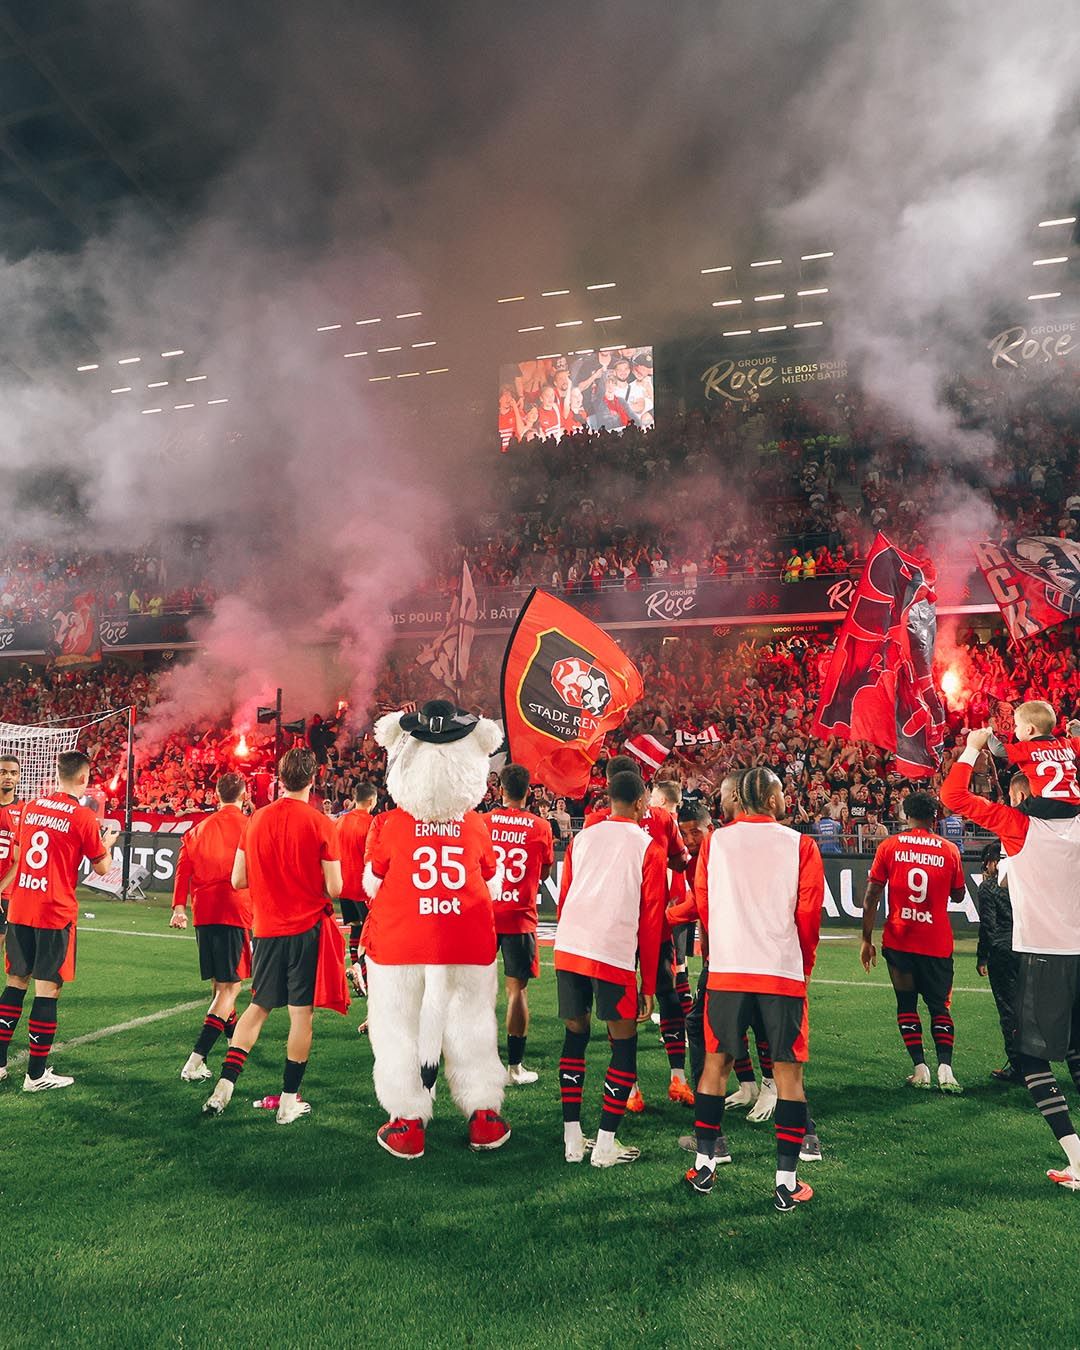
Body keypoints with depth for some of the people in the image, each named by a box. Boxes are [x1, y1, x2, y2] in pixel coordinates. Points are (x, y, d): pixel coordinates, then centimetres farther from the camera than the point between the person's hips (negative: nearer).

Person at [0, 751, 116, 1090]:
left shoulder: (30, 806, 6)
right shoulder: (83, 817, -11)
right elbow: (102, 868, -1)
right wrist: (108, 842, 17)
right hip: (56, 913, -6)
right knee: (47, 990, 1)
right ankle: (36, 1075, 8)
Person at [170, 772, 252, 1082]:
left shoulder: (199, 828, 11)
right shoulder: (248, 826, -4)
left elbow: (183, 867, 6)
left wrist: (178, 908, 5)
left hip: (203, 913, 6)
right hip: (235, 912, -6)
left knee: (219, 980, 22)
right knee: (230, 985, -3)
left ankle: (233, 1031, 42)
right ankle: (195, 1061, -13)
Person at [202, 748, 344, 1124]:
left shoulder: (256, 819, 1)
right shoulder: (320, 824, -12)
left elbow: (238, 880, 6)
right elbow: (334, 888, -11)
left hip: (266, 928, 4)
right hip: (306, 928, -4)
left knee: (258, 1007, 18)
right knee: (301, 1012, 6)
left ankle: (223, 1089, 17)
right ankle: (289, 1100, 13)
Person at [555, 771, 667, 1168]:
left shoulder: (582, 838, 14)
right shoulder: (649, 847, 3)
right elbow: (650, 919, 1)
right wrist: (649, 984, 6)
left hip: (568, 949, 4)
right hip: (614, 956, -4)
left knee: (575, 1034, 17)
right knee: (624, 1044, 11)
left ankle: (572, 1139, 21)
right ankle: (605, 1144, 13)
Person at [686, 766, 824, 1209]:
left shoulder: (714, 842, 2)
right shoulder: (800, 845, -2)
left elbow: (703, 903, 7)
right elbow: (809, 913, -2)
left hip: (726, 970, 2)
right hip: (784, 972, -1)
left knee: (716, 1063, 14)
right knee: (788, 1071, 10)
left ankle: (704, 1165, 22)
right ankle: (786, 1181, 14)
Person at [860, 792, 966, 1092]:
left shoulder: (889, 846, -3)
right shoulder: (949, 850, 0)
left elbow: (872, 896, -5)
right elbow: (958, 895, 13)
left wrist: (867, 940, 1)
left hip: (899, 941, -1)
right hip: (937, 942, 1)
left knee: (906, 1004, 12)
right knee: (939, 1006, 13)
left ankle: (920, 1070, 8)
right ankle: (945, 1068, 0)